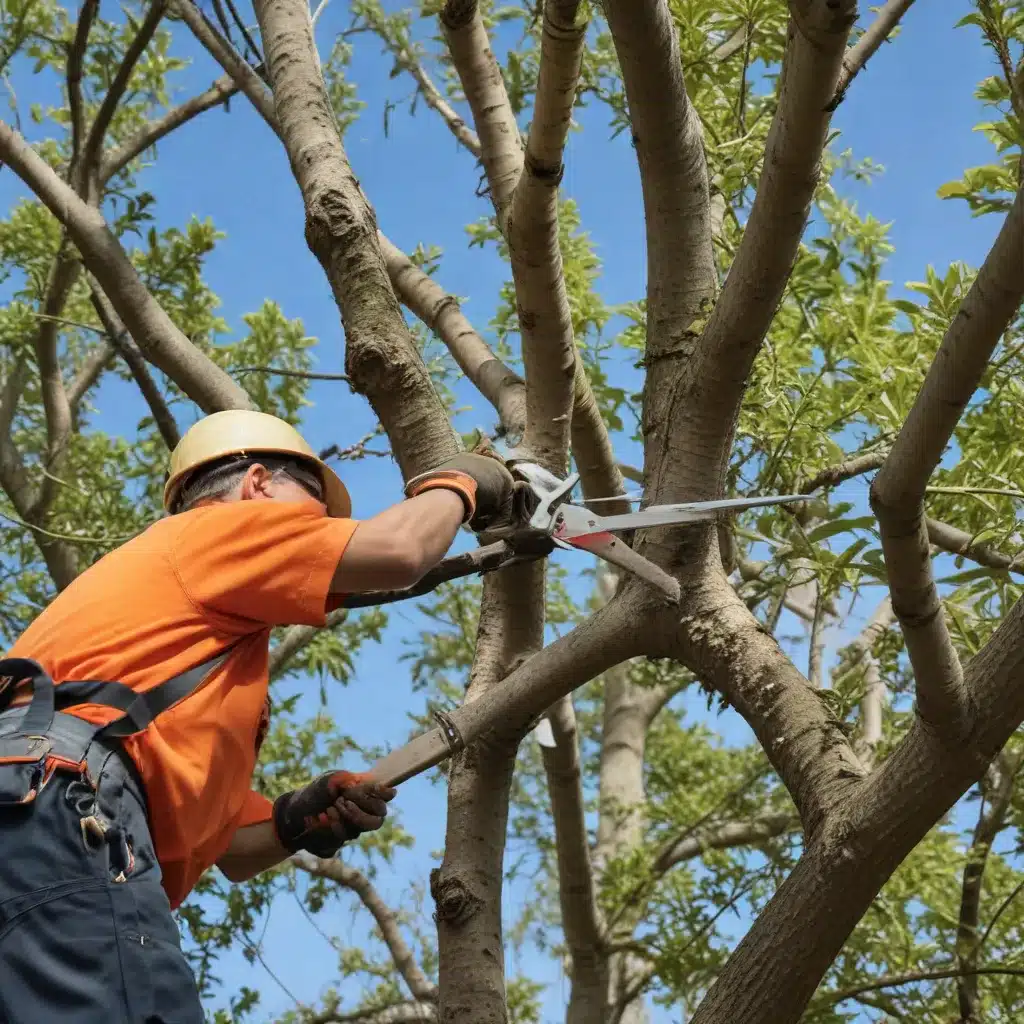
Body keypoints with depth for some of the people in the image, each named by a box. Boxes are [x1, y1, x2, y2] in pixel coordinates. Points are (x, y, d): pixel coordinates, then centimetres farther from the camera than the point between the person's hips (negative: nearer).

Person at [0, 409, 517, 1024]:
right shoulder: (211, 529, 13)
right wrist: (456, 483, 20)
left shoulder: (218, 653, 38)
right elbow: (399, 551, -1)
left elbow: (231, 846, 36)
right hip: (59, 799, -11)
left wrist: (299, 822, 15)